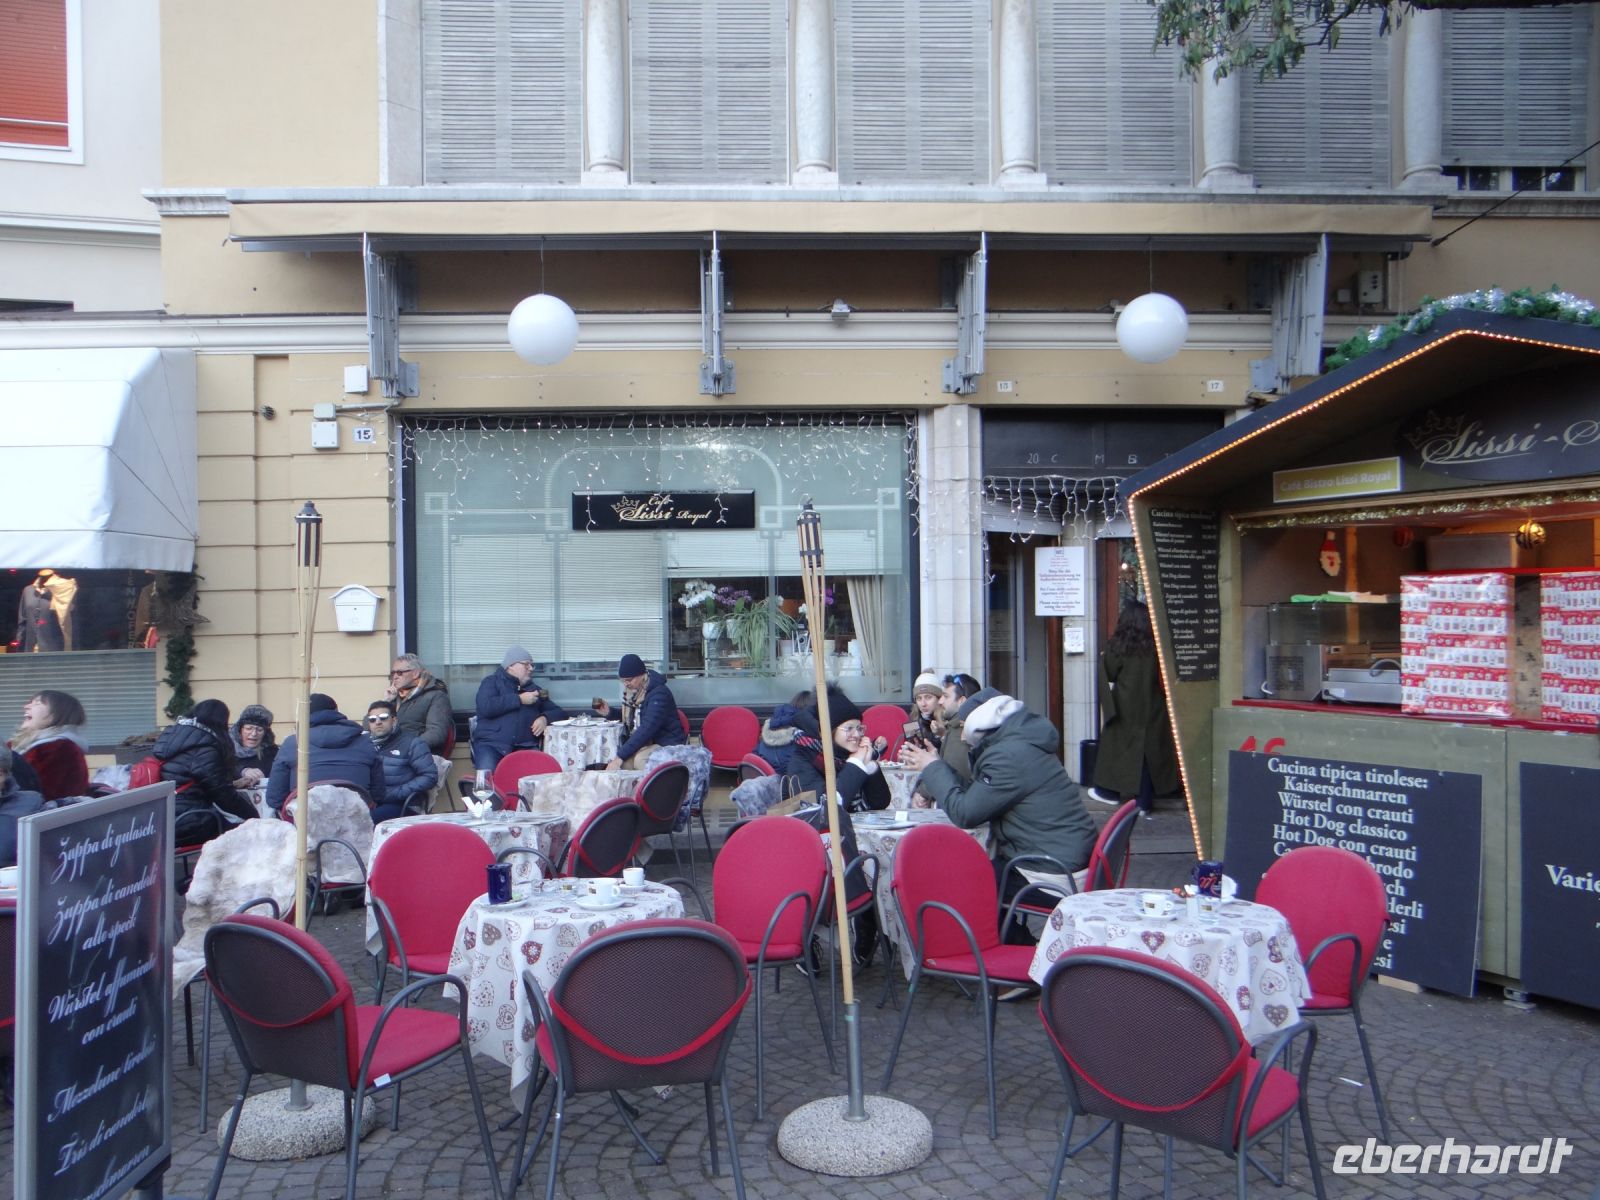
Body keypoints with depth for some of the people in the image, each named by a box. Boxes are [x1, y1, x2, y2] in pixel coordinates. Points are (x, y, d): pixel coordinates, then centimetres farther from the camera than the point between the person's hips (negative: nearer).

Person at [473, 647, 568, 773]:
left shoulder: (534, 689, 25)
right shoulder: (492, 682, 14)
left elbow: (560, 712, 23)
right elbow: (485, 707, -6)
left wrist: (545, 718, 0)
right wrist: (520, 699, -4)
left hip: (526, 747, 3)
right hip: (491, 744, -3)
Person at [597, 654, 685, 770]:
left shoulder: (659, 693, -21)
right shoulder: (632, 690, 4)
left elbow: (646, 730, -28)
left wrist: (620, 756, -30)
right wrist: (609, 712, 3)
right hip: (644, 744, 7)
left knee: (641, 760, -35)